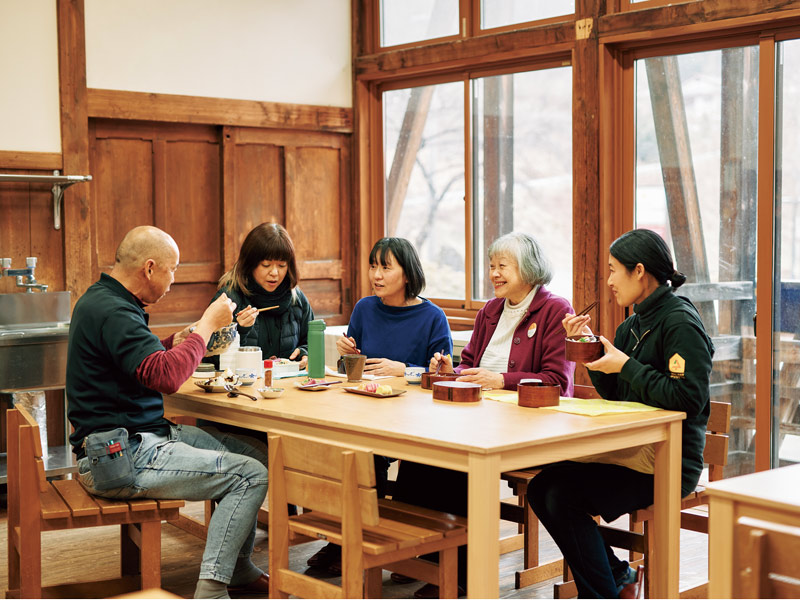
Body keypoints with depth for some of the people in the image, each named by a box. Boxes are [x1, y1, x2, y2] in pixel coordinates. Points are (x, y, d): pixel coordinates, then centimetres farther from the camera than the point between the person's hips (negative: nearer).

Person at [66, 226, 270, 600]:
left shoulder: (101, 299, 14)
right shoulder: (111, 312, -21)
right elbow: (166, 376, -30)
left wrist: (179, 340, 11)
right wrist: (206, 326, -17)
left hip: (141, 438, 11)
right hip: (120, 459, -11)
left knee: (250, 452, 13)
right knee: (251, 475, -14)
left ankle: (237, 567, 23)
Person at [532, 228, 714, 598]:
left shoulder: (681, 323, -13)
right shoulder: (635, 323, 15)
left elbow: (689, 398, -23)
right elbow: (613, 395, 19)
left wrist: (627, 366, -17)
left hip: (668, 459, -9)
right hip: (629, 448, 9)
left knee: (566, 496, -22)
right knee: (541, 488, -3)